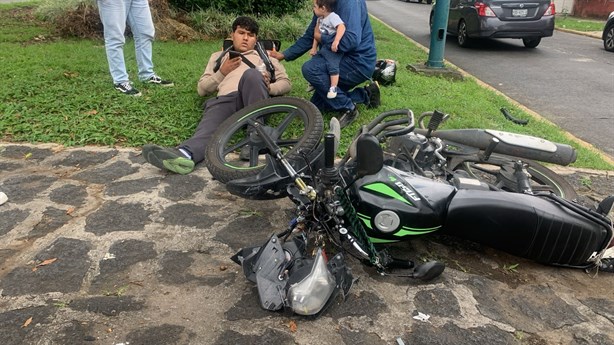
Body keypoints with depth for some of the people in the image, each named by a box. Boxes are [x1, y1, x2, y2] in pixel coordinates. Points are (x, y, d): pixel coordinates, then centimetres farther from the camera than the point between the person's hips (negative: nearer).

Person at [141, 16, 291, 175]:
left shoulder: (264, 55, 35)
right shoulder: (218, 56, 36)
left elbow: (286, 83, 24)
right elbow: (202, 89, 25)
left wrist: (268, 87, 2)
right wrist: (222, 72, 9)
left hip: (254, 98, 0)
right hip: (225, 100, 1)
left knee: (251, 74, -36)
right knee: (208, 129, -34)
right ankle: (184, 154, -65)